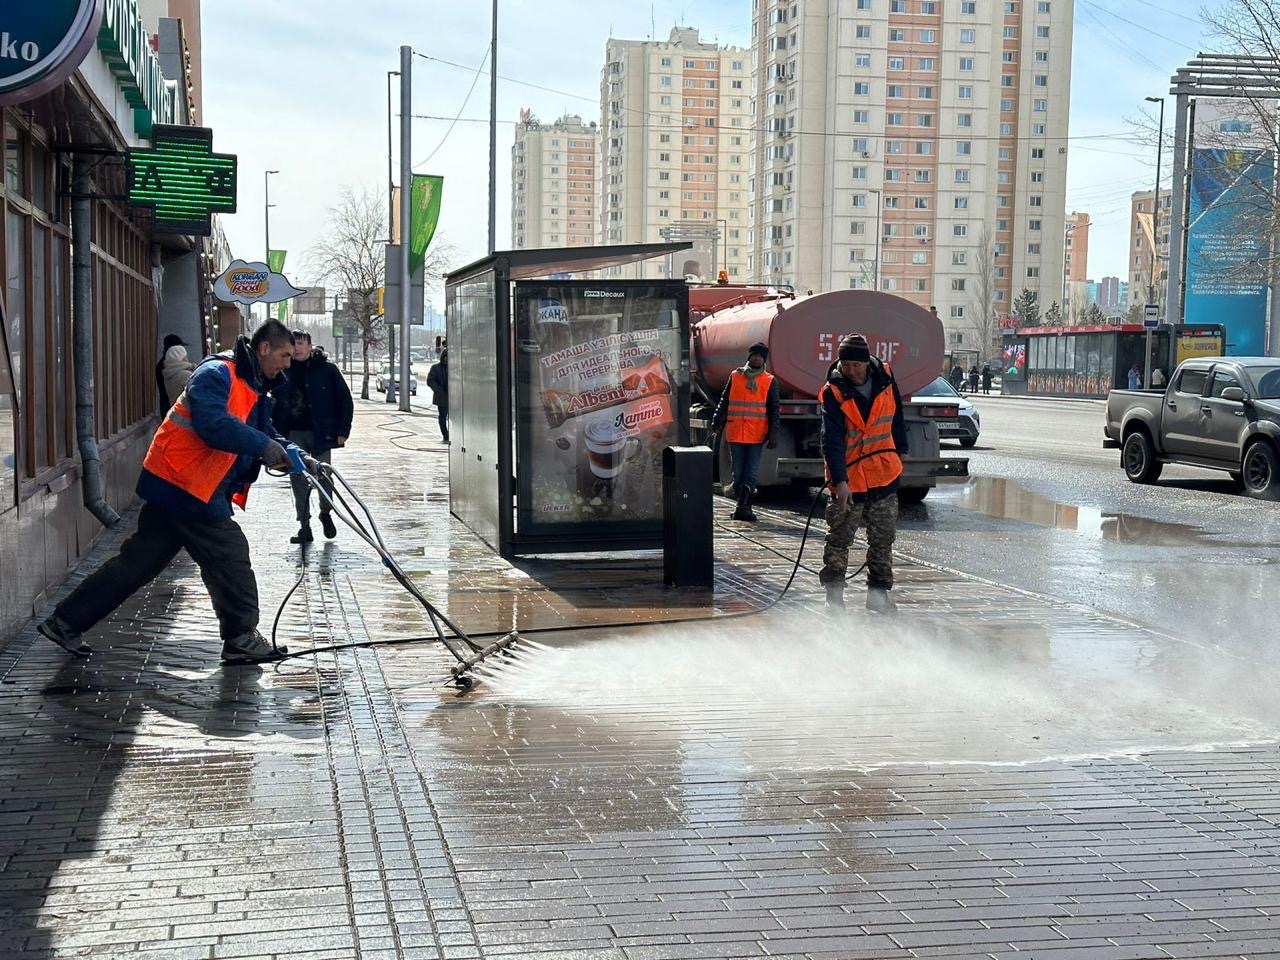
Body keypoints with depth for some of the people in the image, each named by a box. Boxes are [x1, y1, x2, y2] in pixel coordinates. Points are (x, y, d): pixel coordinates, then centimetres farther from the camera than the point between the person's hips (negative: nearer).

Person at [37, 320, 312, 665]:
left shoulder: (255, 391, 18)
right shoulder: (216, 374, -14)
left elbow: (266, 437, 21)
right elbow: (213, 425, -29)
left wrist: (297, 457, 4)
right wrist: (263, 446, -27)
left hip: (172, 487, 10)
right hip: (187, 485, -10)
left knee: (140, 560, 11)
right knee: (231, 556, -2)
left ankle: (66, 622, 15)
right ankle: (241, 639, 10)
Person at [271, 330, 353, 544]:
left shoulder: (327, 369, -1)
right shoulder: (283, 371, 7)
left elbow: (345, 400, 1)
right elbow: (275, 404, 13)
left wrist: (342, 431, -5)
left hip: (320, 433, -3)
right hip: (292, 434, 3)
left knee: (324, 476, -4)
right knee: (298, 481, 2)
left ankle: (326, 513, 24)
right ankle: (304, 527, 9)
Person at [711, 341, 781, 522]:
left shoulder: (770, 381, 6)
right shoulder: (735, 377, 9)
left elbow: (774, 410, 5)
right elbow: (724, 402, 15)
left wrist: (773, 434, -3)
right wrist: (716, 423, 12)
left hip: (757, 434, -1)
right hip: (735, 433, 1)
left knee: (751, 472, -6)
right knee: (738, 471, 5)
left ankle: (743, 506, -7)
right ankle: (743, 506, 15)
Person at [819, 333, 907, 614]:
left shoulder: (885, 378, -2)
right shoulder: (833, 393, -14)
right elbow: (832, 441, -20)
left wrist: (900, 451, 22)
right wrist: (840, 481, -29)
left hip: (884, 475, 4)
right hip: (848, 480, -4)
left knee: (883, 540, 10)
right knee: (839, 540, 0)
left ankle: (879, 593, 20)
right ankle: (834, 594, 8)